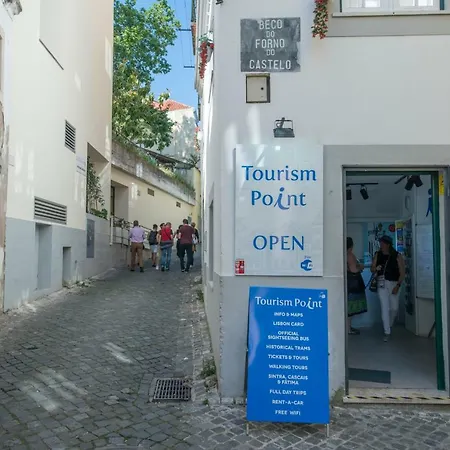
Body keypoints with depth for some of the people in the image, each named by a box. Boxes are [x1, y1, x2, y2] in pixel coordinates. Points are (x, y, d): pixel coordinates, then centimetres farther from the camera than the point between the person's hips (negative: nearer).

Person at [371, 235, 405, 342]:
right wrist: (376, 268, -17)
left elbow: (402, 273, -5)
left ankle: (390, 325, 36)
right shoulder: (377, 255, 3)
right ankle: (387, 332, -2)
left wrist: (398, 285, -14)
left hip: (394, 283, 0)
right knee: (385, 307, -6)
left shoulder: (397, 256, -5)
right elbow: (372, 269, 6)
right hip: (382, 283, 0)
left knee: (394, 308, 7)